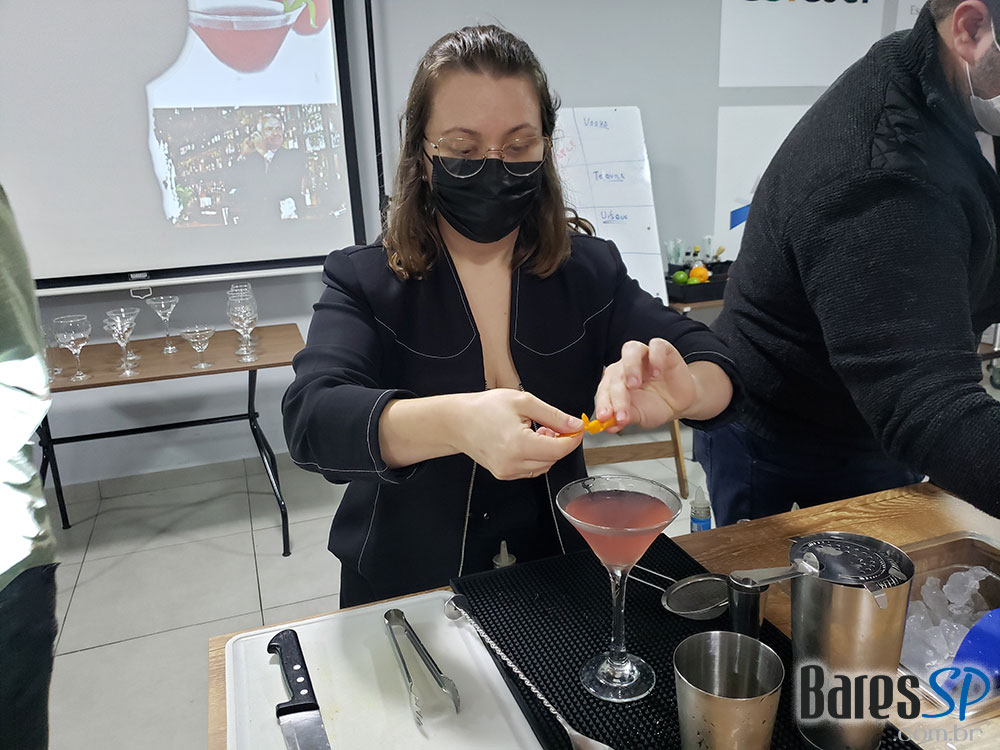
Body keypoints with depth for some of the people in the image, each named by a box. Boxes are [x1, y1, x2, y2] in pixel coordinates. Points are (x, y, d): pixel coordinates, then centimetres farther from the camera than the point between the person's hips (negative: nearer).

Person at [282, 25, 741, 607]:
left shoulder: (590, 269, 1)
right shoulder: (362, 281, -6)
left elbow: (718, 371, -4)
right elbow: (313, 418, -22)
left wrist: (683, 391, -29)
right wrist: (454, 422, -41)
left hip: (558, 577, 2)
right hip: (407, 598, -1)